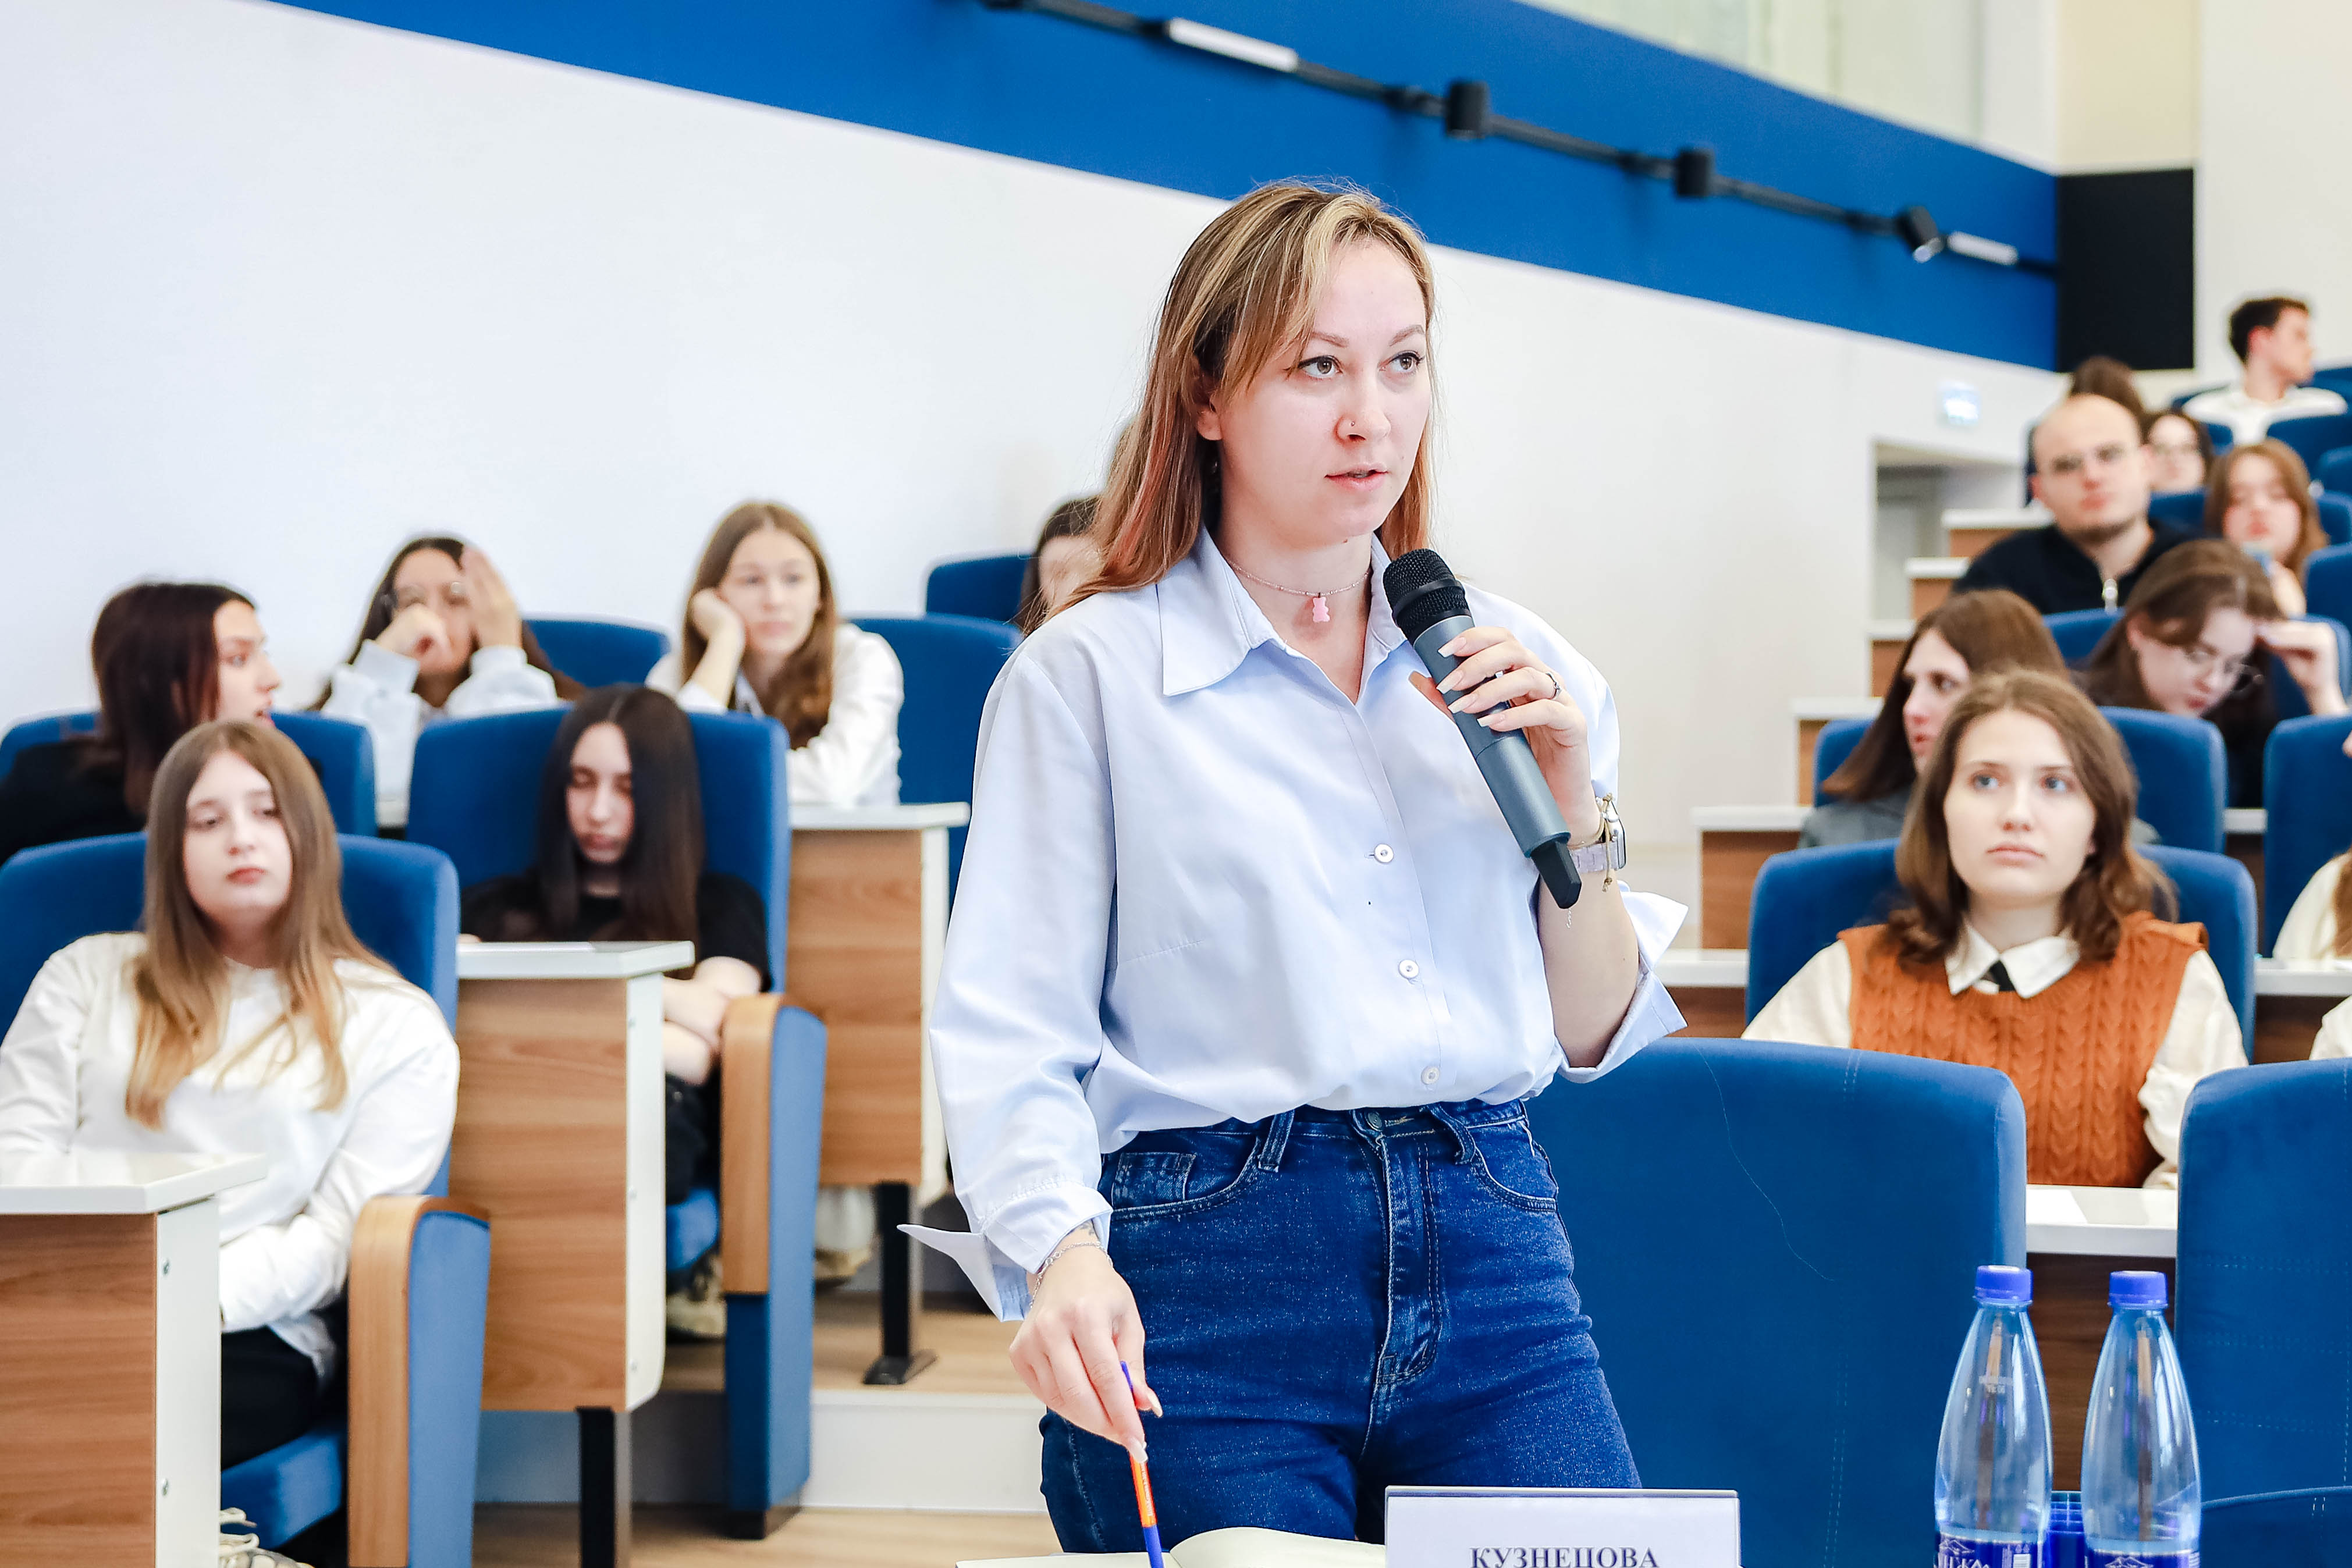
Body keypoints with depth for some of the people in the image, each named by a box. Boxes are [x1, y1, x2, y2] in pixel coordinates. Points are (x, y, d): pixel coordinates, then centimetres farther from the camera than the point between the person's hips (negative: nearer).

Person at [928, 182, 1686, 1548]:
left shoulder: (1514, 662, 14)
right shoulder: (1092, 674, 1)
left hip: (1493, 1251, 4)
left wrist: (1575, 806, 0)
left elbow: (1597, 1038, 16)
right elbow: (1009, 1033, -7)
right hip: (1212, 1267, -3)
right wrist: (1060, 1253, -25)